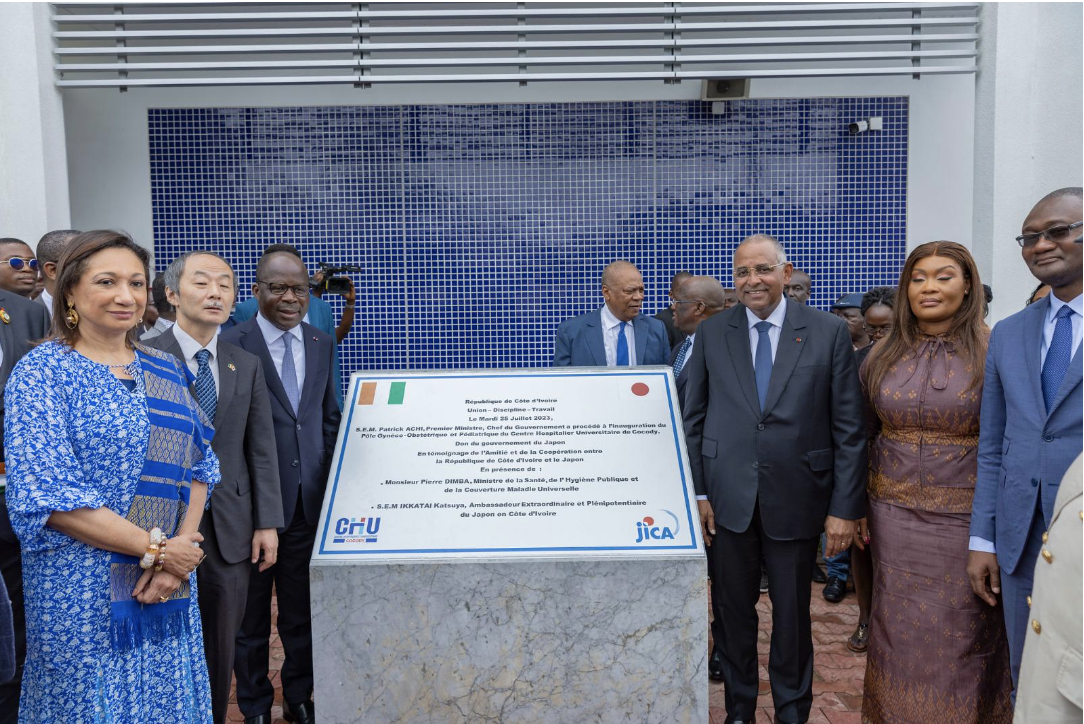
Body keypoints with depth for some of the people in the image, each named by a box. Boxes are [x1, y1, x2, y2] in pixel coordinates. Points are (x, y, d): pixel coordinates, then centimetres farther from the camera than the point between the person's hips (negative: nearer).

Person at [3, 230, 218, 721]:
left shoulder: (164, 370, 9)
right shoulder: (41, 371, -7)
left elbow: (199, 462, 8)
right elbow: (45, 494, -15)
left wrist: (182, 549, -8)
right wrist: (156, 548, -15)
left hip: (170, 589, 5)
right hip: (84, 593, -5)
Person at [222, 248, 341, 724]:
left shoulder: (321, 344, 6)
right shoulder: (232, 344, -10)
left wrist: (328, 478, 7)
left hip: (309, 502, 4)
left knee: (304, 612, 14)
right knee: (251, 614, 13)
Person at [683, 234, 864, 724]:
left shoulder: (829, 332, -3)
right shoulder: (711, 334, 2)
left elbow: (848, 427, -4)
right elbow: (694, 419, 5)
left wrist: (845, 506, -7)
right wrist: (698, 491, 1)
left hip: (796, 498, -1)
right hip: (729, 498, 1)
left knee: (792, 614, 13)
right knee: (735, 610, 14)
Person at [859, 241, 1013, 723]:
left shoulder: (992, 351, -6)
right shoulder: (883, 356, 4)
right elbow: (862, 437, 10)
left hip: (967, 517, -3)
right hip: (894, 516, 3)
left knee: (962, 635, 7)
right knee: (899, 629, 12)